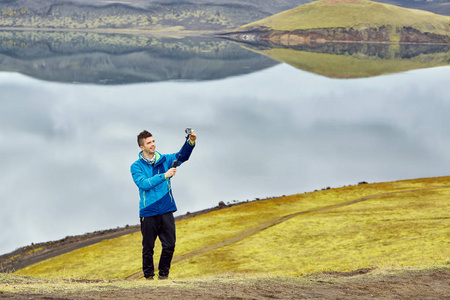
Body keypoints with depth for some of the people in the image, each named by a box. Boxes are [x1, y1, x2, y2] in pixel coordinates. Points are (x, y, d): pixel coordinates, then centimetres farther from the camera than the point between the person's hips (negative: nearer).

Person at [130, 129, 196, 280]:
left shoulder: (164, 160, 8)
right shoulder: (136, 166, -1)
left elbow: (182, 156, -6)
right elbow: (144, 184, -16)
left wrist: (191, 142, -23)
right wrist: (164, 176, -22)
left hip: (166, 211, 2)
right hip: (148, 212, -2)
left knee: (169, 245, 0)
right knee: (148, 247, 5)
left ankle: (163, 273, 18)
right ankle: (148, 276, 20)